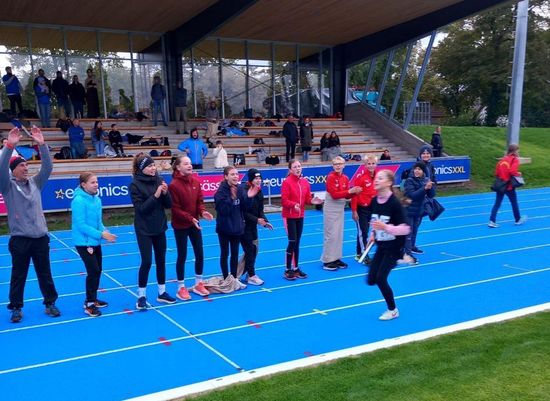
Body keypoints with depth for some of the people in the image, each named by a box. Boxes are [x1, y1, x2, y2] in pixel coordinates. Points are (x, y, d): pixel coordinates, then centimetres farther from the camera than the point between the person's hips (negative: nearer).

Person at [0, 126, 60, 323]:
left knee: (45, 273, 10)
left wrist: (42, 145, -14)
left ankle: (50, 303, 22)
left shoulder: (35, 183, 9)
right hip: (20, 239, -3)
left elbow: (47, 167, -2)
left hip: (40, 237, 3)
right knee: (18, 276, 6)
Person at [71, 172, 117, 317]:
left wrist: (105, 231, -8)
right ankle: (89, 304, 5)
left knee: (97, 270, 15)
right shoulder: (79, 201, -20)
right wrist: (101, 234, -25)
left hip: (95, 241, 8)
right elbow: (81, 225, -24)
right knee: (93, 271, -8)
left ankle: (92, 299, 31)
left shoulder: (97, 199, 4)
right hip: (83, 242, -8)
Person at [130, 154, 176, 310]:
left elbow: (168, 205, 2)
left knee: (161, 260, 12)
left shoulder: (159, 180, 0)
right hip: (144, 230, -5)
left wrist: (165, 193, -17)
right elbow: (141, 208, -19)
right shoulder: (135, 185, -12)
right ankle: (141, 296, 11)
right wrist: (155, 195, -25)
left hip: (159, 228, 5)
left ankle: (162, 293, 25)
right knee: (146, 262, -5)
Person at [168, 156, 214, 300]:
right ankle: (181, 288, 17)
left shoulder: (196, 181, 1)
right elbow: (175, 209, -17)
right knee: (182, 256, 4)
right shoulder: (173, 185, -17)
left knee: (200, 254, 9)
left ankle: (198, 284, 26)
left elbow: (199, 201, 5)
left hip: (195, 223, 6)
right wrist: (190, 218, -25)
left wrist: (202, 211, -15)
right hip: (180, 226, -5)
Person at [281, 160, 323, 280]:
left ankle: (296, 268, 22)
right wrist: (294, 204, -33)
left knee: (297, 243, 12)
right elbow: (284, 200, -17)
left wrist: (312, 201, -14)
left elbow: (307, 198, 7)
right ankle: (288, 270, 5)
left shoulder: (305, 182, 4)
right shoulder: (287, 182, -14)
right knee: (292, 242, -6)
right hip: (289, 216, -6)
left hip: (300, 216, 6)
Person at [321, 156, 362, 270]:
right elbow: (334, 195, -20)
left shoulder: (345, 178, 5)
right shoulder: (331, 177, -14)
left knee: (339, 234, 12)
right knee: (331, 234, -3)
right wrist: (349, 191, -24)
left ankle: (336, 258, 22)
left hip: (340, 208, 7)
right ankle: (327, 261, 4)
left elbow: (346, 195, 8)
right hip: (331, 209, -7)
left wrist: (355, 192, -10)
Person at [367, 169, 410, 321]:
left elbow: (406, 229, -23)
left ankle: (393, 310, 13)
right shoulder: (374, 201, -2)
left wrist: (385, 227, -33)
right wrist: (373, 234, 2)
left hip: (394, 247, -6)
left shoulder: (394, 203, -21)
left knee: (380, 278, -9)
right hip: (381, 246, 7)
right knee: (371, 280, 4)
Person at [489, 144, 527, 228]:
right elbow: (512, 171, -22)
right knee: (514, 203, 14)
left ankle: (492, 221, -4)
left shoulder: (503, 159, 11)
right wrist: (518, 174, -5)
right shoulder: (515, 160, -8)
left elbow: (496, 173, 7)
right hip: (509, 186, -5)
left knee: (497, 203, 5)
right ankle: (518, 220, 31)